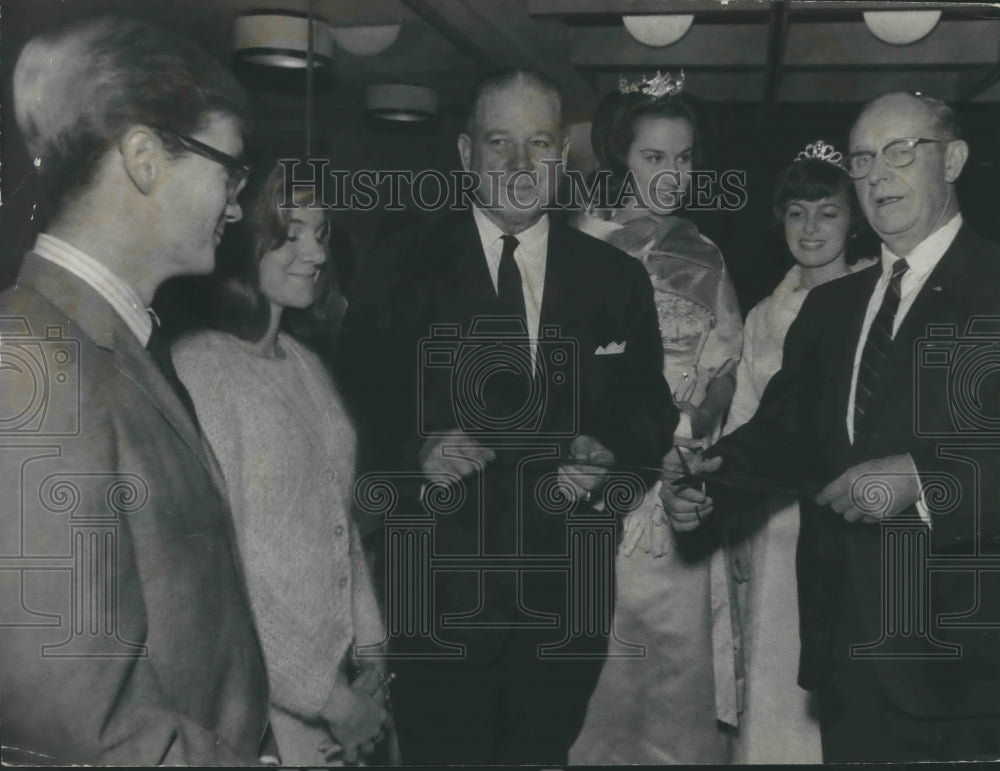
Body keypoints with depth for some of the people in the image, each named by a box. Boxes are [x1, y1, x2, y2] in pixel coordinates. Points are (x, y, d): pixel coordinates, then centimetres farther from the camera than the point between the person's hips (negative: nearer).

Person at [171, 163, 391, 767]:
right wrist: (325, 696, -14)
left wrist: (370, 651, 3)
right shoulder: (200, 368, -18)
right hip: (268, 711, -7)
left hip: (348, 674, 7)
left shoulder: (304, 363, 7)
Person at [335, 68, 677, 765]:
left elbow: (651, 406, 9)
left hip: (567, 599, 3)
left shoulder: (618, 279, 7)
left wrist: (609, 453, -11)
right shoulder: (402, 271, -1)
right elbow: (356, 406, -1)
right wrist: (416, 449, -20)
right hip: (442, 595, -2)